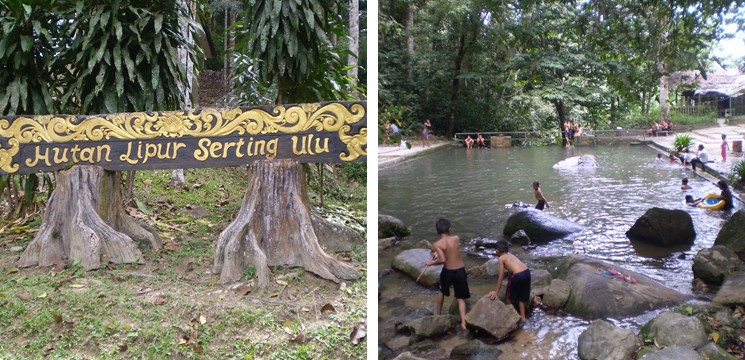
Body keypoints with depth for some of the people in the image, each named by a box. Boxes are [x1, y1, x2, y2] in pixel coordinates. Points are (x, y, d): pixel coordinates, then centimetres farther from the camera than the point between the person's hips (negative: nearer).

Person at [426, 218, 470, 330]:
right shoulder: (456, 238, -2)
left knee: (442, 291, 28)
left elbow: (442, 260, -26)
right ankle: (463, 322, -2)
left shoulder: (437, 244, -15)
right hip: (460, 271, 2)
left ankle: (438, 314, 39)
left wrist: (431, 263, -10)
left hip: (448, 272, -2)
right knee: (460, 298, 12)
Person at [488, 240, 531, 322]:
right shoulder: (510, 255, 24)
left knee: (509, 296, 17)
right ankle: (522, 316, 33)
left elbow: (501, 276, 0)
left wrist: (496, 292, 4)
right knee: (521, 296, 26)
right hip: (527, 272, 7)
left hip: (518, 275, -7)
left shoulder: (501, 258, 4)